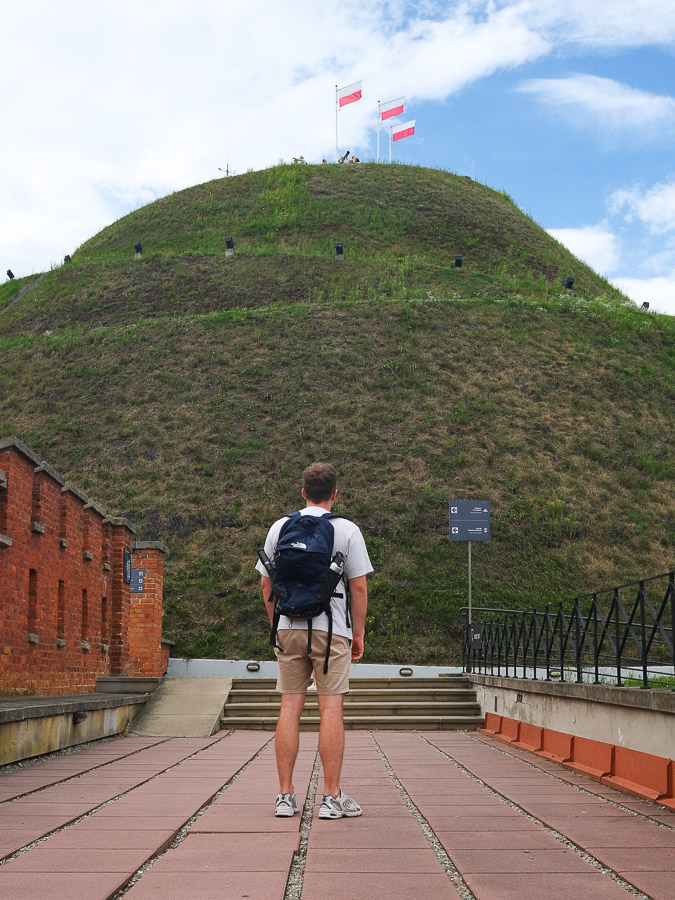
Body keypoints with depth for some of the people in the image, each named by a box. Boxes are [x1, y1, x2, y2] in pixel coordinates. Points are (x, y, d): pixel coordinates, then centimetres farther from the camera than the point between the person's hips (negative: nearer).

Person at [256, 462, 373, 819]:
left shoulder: (279, 528, 8)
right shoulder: (347, 530, -2)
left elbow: (266, 582, 10)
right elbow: (359, 587, -3)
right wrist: (359, 633, 5)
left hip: (289, 627, 3)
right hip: (331, 628, -3)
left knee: (290, 708, 6)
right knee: (331, 709, -1)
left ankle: (285, 796, 7)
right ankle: (332, 797, 0)